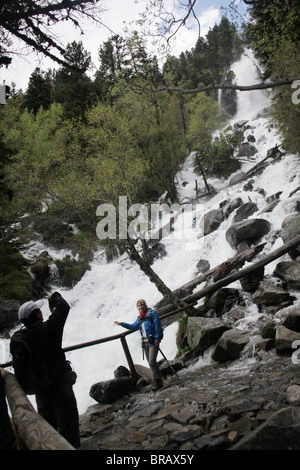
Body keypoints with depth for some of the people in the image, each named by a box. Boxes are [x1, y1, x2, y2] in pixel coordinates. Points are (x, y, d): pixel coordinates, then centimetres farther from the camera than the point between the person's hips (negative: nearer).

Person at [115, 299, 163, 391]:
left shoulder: (152, 313, -3)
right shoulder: (139, 318, 16)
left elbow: (158, 326, -9)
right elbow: (133, 326, 24)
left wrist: (157, 338, -15)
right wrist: (122, 324, 18)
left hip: (153, 342, -7)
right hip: (145, 343, 7)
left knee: (152, 361, -17)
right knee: (151, 363, 7)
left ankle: (157, 381, -7)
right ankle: (156, 381, 14)